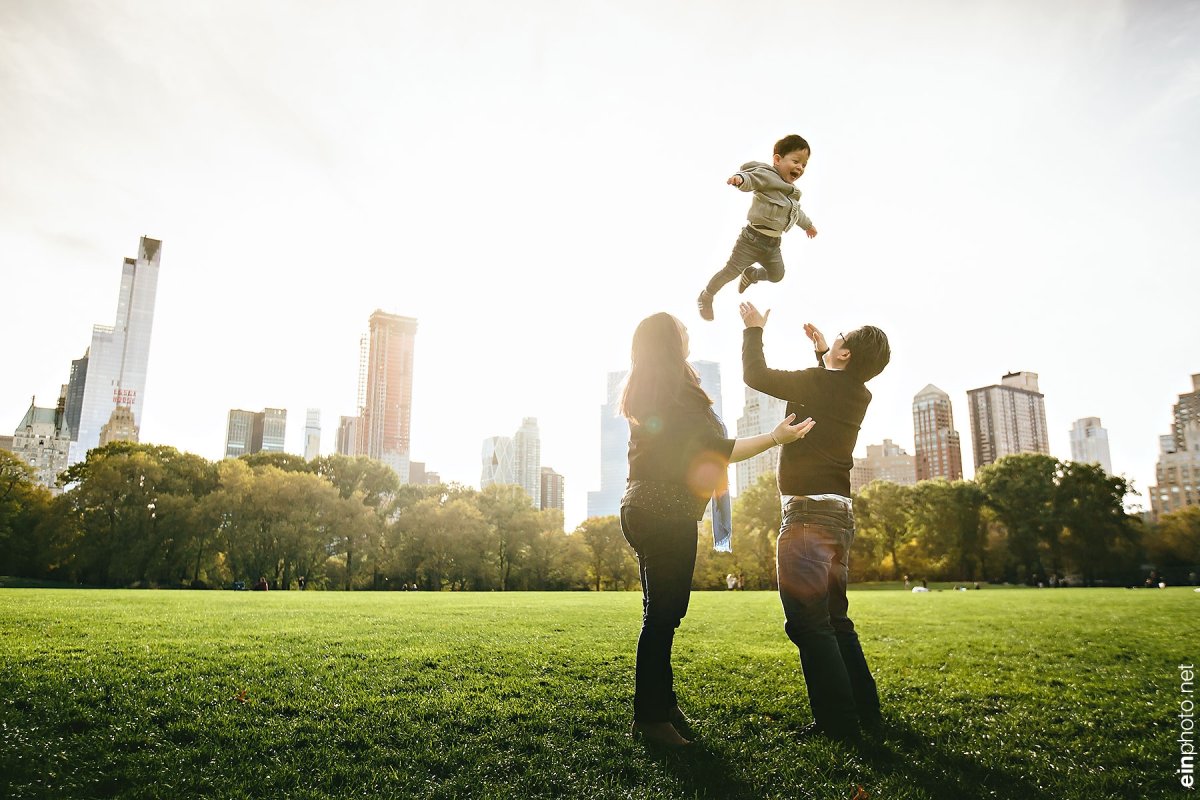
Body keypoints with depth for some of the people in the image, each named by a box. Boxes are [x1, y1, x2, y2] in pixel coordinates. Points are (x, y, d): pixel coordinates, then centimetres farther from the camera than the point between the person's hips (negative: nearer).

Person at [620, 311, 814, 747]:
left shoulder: (641, 395, 16)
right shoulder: (675, 393, -13)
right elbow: (715, 450, -15)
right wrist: (775, 437, -10)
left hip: (645, 510, 10)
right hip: (666, 514, -10)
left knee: (662, 610, 15)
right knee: (663, 612, -6)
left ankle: (660, 704, 23)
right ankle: (651, 716, -1)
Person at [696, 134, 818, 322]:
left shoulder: (792, 190, 15)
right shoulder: (768, 175, -14)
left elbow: (796, 211, 33)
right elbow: (751, 178, -33)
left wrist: (808, 224, 48)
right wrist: (740, 178, -56)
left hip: (773, 244, 8)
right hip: (753, 238, -8)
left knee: (777, 276, 17)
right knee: (731, 271, -2)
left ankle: (751, 274, 46)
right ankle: (705, 297, 20)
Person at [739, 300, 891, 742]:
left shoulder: (816, 382, -10)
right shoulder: (859, 395, 11)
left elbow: (756, 374, -2)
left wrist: (754, 329, 12)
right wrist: (821, 351, 37)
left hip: (809, 510, -9)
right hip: (841, 512, 9)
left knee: (807, 620, -6)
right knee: (835, 619, 16)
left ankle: (837, 720, -4)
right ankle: (864, 709, 21)